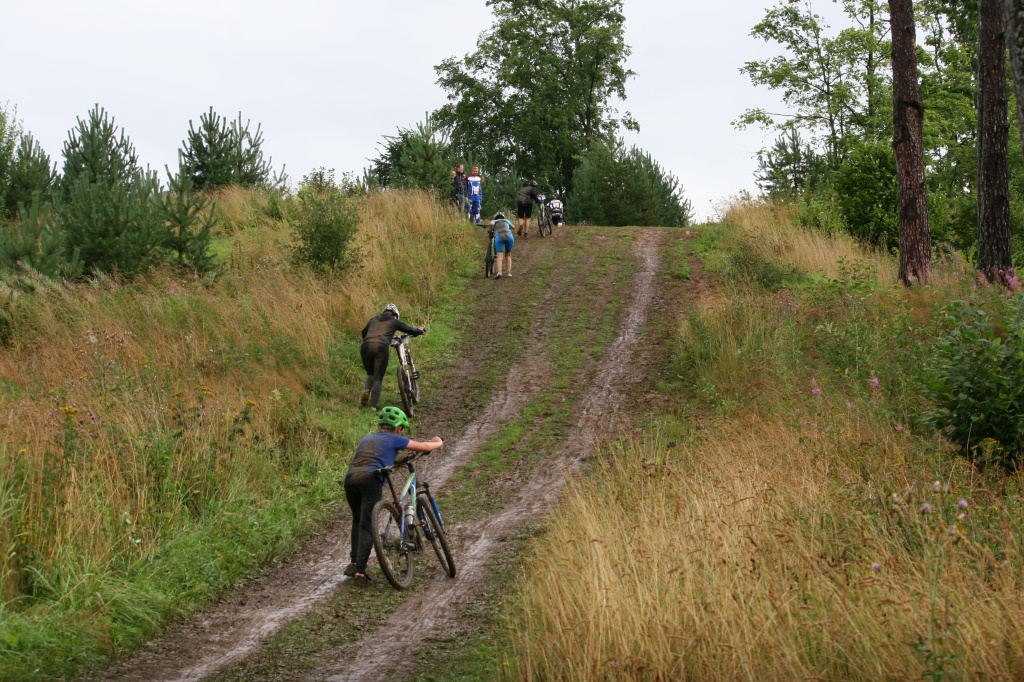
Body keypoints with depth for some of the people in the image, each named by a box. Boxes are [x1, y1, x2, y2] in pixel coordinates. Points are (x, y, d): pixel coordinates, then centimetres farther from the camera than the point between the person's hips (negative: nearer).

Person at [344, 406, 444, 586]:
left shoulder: (367, 439, 31)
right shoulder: (394, 439, 16)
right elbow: (424, 447, 16)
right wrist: (438, 442, 37)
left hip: (351, 478, 5)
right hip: (371, 479, -5)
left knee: (358, 520, 23)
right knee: (367, 525, -3)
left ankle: (353, 563, 13)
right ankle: (360, 571, -10)